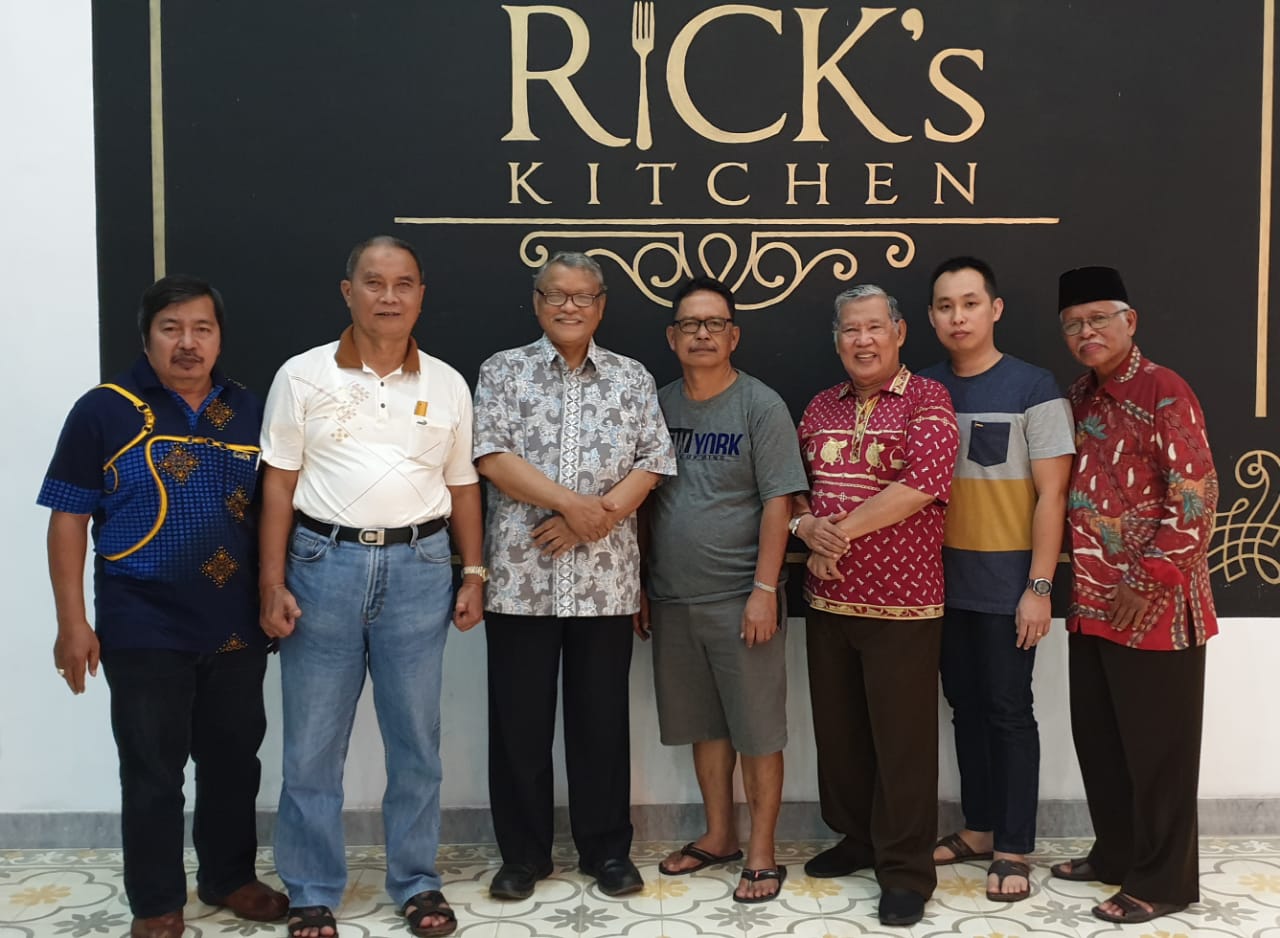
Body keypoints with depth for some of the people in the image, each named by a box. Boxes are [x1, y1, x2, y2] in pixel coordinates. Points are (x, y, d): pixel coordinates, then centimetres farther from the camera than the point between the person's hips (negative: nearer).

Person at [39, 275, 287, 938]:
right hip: (145, 631, -3)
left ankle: (229, 877, 35)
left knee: (234, 761, 15)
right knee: (153, 771, 8)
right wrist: (72, 621, -8)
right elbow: (68, 519, -4)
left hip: (237, 627, 4)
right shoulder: (104, 410, -4)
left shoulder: (249, 410, 6)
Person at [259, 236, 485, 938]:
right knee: (313, 742, 5)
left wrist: (473, 575, 7)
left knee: (415, 738, 9)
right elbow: (279, 484, 1)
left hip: (419, 567, 2)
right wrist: (272, 584, -4)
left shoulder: (447, 385, 8)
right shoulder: (302, 376, 2)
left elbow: (462, 485, 12)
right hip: (324, 563, -1)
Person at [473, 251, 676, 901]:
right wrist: (571, 502, -14)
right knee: (519, 718, 6)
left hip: (605, 578, 1)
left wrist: (592, 519, -12)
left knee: (601, 718, 9)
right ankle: (522, 854, 21)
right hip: (519, 574, -1)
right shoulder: (503, 371, 5)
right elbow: (491, 458, -6)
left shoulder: (633, 380, 9)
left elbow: (651, 466, 2)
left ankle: (607, 850, 24)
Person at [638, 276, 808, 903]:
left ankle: (761, 853, 17)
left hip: (741, 598, -4)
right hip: (673, 599, 5)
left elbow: (778, 502, -9)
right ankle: (719, 835, 30)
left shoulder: (760, 405, -5)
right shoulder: (657, 406, 8)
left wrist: (765, 589, -15)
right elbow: (644, 502, 11)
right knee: (704, 725, 15)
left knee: (757, 730, 4)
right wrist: (641, 587, 8)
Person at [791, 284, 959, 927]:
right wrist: (807, 527, -9)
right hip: (828, 601, 6)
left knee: (902, 739, 3)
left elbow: (924, 481, -20)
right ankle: (856, 838, 34)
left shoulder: (927, 400, -6)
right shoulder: (821, 408, 11)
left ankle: (906, 869, 17)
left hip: (901, 603, -6)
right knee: (838, 730, 16)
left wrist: (842, 530, -15)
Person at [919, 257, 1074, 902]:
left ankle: (1012, 848, 17)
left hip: (1006, 581, -5)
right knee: (965, 705, 14)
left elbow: (1052, 494, -10)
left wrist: (1039, 587, -14)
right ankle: (977, 828, 29)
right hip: (944, 577, 5)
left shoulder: (1032, 388, -9)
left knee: (1008, 710, 4)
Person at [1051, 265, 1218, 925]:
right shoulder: (1078, 398, 11)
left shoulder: (1163, 392, -13)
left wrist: (1150, 580, -18)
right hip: (1093, 602, 8)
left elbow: (1195, 496, -17)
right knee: (1098, 738, 16)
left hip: (1154, 605, -8)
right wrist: (1080, 584, 11)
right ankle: (1116, 853, 33)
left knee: (1157, 745, 4)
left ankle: (1163, 881, 19)